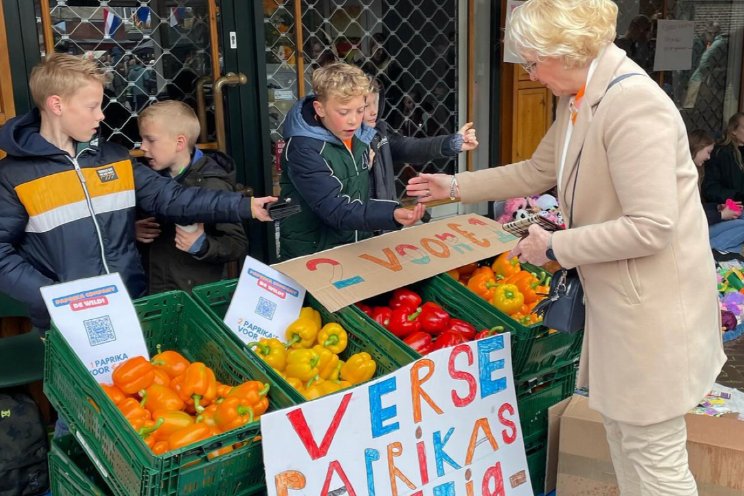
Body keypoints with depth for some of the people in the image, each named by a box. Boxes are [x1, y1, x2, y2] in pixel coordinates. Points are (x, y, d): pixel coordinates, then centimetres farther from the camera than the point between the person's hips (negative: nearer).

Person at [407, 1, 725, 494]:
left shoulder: (632, 105, -24)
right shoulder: (577, 99, 7)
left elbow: (650, 227, -27)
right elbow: (537, 171, 22)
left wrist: (557, 246, -17)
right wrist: (456, 186, 24)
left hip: (653, 299, -10)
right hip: (618, 293, 10)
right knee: (620, 426, 21)